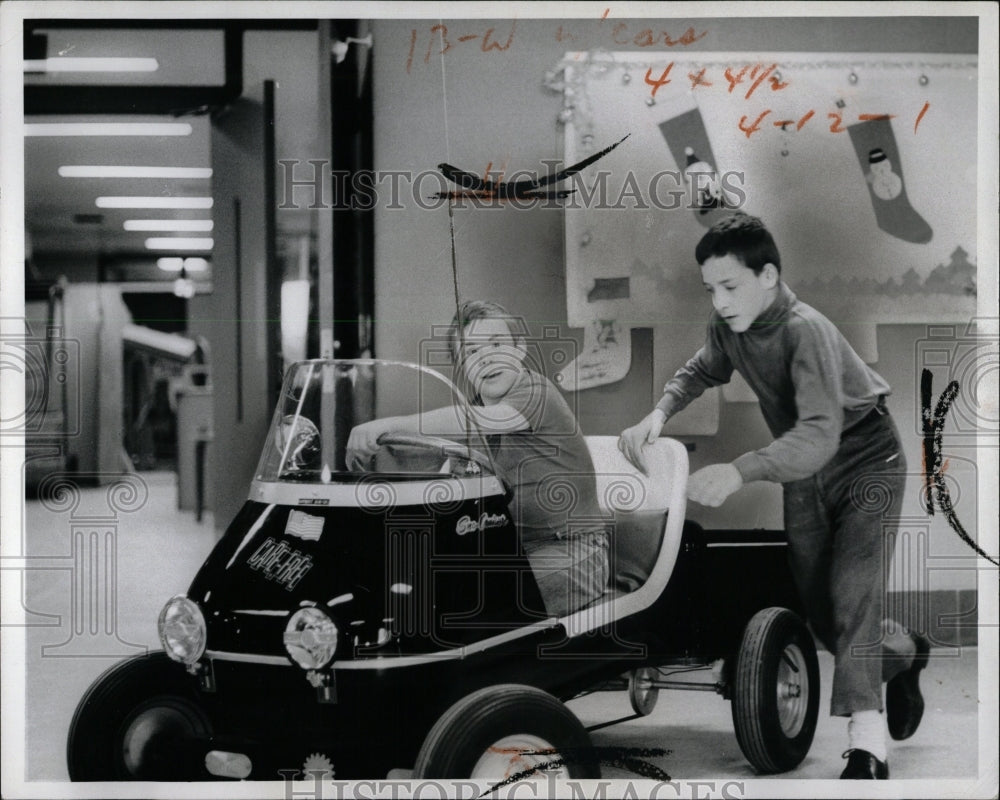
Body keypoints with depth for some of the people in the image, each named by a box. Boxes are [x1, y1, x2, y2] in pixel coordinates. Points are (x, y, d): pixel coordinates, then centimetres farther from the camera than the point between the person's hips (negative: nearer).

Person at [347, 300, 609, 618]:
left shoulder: (535, 391, -13)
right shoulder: (481, 402, 14)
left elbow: (474, 422, -31)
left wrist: (389, 425, -37)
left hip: (573, 548, -7)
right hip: (512, 551, 7)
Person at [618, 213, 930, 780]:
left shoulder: (806, 330, -33)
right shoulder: (729, 327, -12)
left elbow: (820, 435, -44)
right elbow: (698, 374, 7)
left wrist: (740, 471, -59)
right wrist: (659, 415, -15)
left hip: (866, 463, -7)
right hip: (803, 473, 7)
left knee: (852, 595, -22)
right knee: (819, 611, 9)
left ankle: (867, 748, -25)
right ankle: (904, 654, 39)